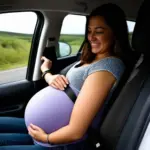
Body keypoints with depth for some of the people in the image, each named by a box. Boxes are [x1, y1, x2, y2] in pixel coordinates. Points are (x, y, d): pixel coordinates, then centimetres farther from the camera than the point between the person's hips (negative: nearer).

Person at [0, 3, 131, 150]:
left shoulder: (106, 67, -22)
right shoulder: (91, 59, 7)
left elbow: (75, 132, -25)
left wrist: (45, 138, -8)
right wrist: (50, 77, -10)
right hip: (54, 125, 8)